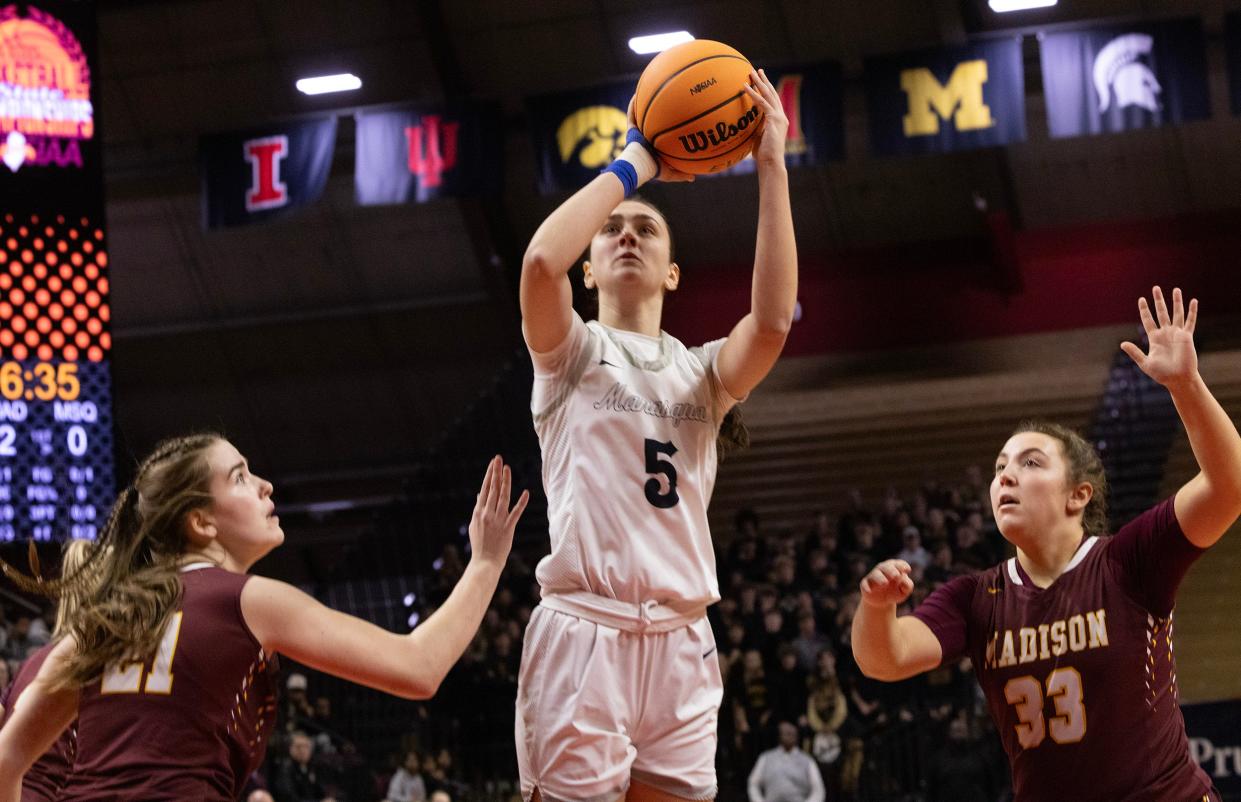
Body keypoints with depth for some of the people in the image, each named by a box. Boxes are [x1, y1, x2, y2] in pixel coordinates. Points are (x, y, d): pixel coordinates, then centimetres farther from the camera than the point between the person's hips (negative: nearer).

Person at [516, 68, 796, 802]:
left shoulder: (702, 371, 18)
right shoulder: (571, 352, 9)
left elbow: (774, 319, -4)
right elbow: (541, 261, -14)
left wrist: (773, 168, -6)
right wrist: (632, 166, -4)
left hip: (681, 642, 4)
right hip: (584, 633, -4)